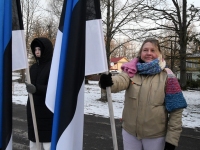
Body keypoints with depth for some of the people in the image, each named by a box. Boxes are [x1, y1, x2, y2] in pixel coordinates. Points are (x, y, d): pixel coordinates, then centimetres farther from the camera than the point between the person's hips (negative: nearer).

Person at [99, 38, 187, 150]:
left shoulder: (167, 76, -8)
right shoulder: (132, 71, -3)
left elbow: (175, 110, -7)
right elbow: (121, 80, -25)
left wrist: (172, 138, -8)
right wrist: (109, 81, -47)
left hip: (155, 135, -2)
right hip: (130, 131, 2)